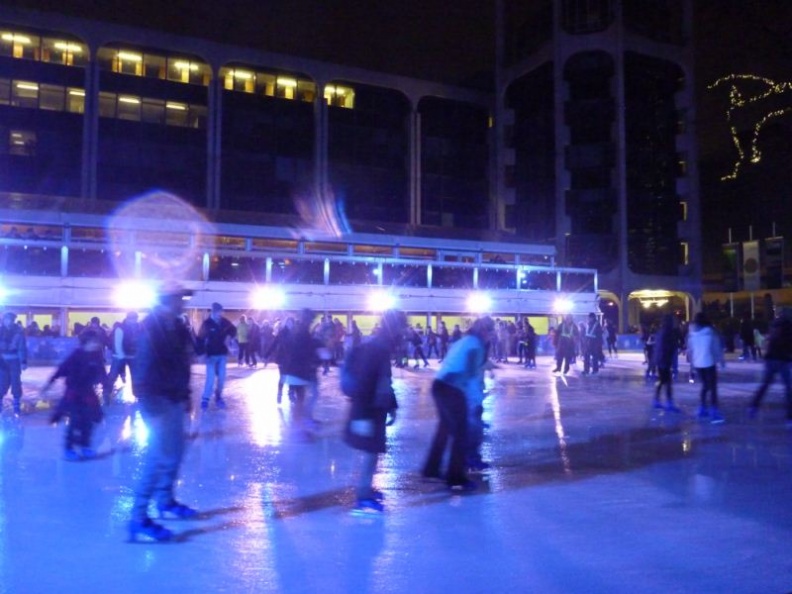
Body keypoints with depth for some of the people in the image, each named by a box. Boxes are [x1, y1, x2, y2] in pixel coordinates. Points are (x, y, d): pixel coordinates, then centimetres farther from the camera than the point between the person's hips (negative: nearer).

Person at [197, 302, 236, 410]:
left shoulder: (225, 321, -2)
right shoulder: (207, 323, -13)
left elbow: (233, 330, 17)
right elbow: (201, 339, -16)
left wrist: (229, 337, -2)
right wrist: (202, 352, -24)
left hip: (222, 354, 4)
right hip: (211, 355, -4)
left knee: (221, 377, 8)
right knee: (210, 378, -9)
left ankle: (218, 397, 23)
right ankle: (205, 399, 2)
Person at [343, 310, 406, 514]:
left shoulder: (382, 347, 9)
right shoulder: (374, 348, -20)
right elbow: (363, 383, -25)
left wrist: (391, 407, 18)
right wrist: (363, 416, -25)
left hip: (377, 409, 9)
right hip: (369, 411, -9)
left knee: (373, 451, 18)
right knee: (371, 452, -4)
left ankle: (366, 489, 31)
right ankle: (363, 499, 4)